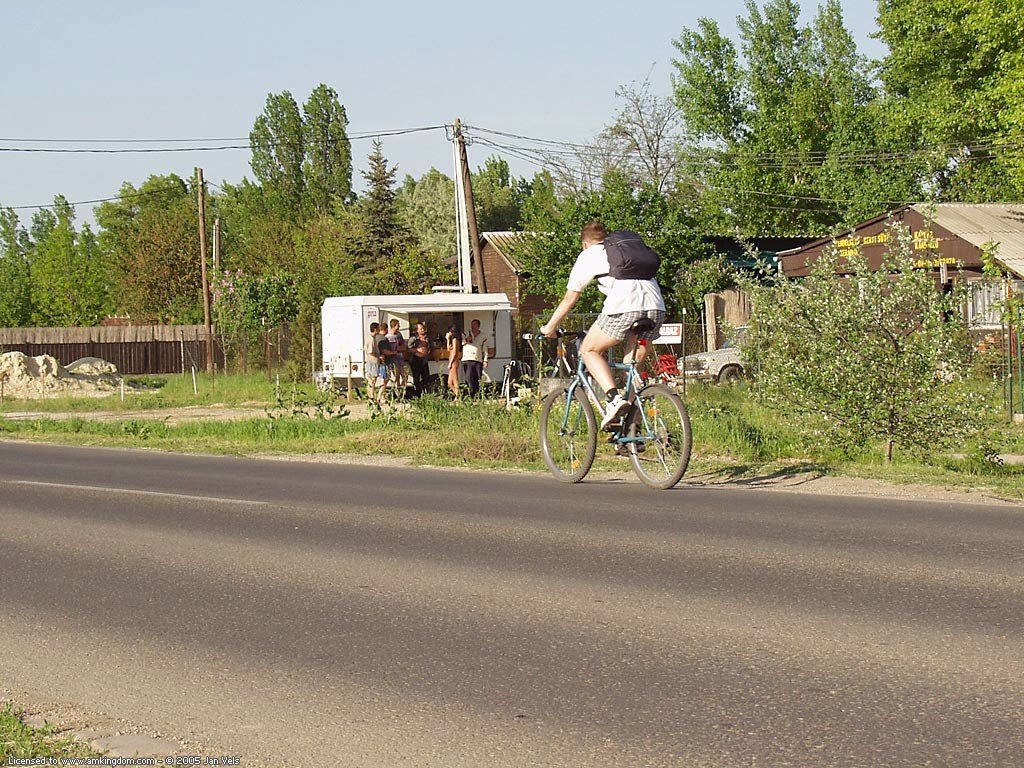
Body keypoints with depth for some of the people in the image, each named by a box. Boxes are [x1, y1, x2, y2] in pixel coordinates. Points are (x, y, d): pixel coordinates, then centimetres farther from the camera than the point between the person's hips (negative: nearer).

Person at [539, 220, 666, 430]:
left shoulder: (588, 256, 21)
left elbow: (569, 300, 25)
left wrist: (549, 328, 38)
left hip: (624, 306, -5)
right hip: (656, 307, 5)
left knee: (589, 350, 14)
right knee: (634, 363, 21)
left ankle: (614, 397, -9)